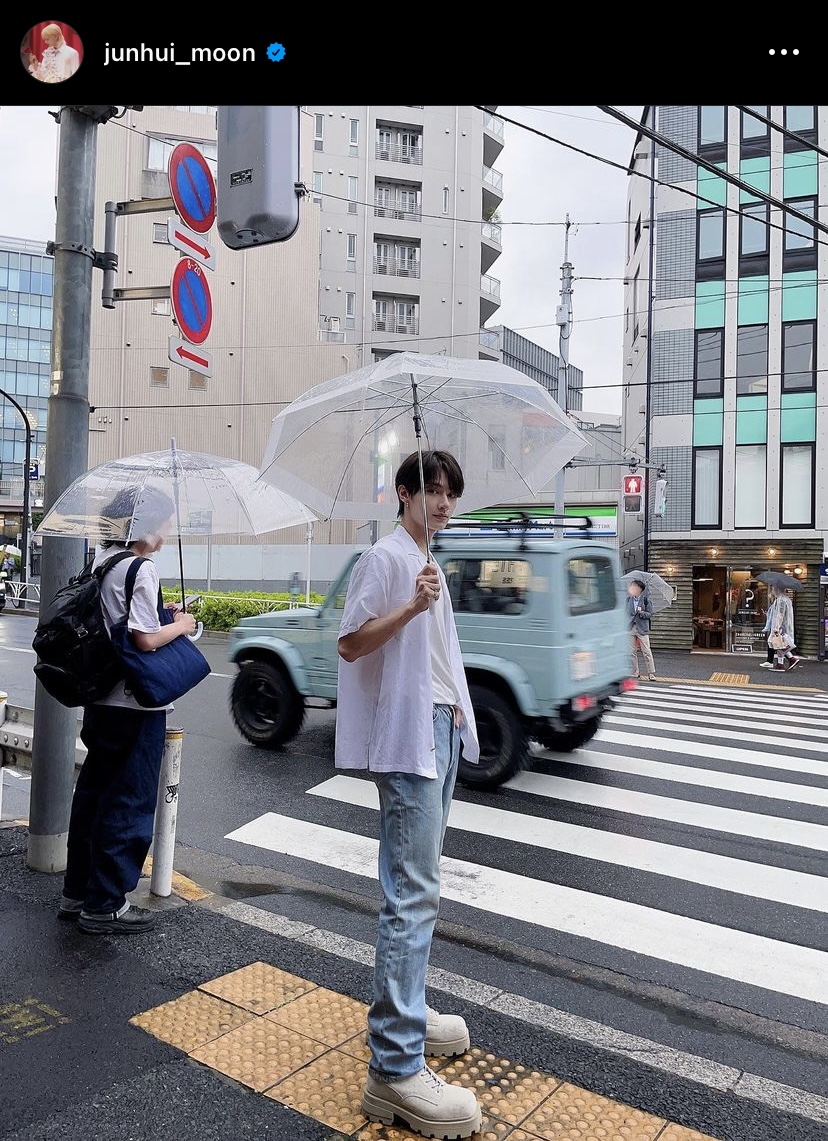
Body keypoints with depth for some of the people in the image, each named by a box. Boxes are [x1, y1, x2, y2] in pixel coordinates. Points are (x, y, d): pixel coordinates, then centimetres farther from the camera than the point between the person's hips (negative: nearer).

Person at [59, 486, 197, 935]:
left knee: (93, 793, 18)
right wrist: (181, 625, -5)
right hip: (135, 703, -9)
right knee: (129, 804, 3)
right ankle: (105, 905, 14)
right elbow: (146, 639, -22)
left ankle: (77, 893, 30)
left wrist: (164, 615, 11)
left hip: (101, 698, 9)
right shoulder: (140, 569, -18)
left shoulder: (102, 561, 10)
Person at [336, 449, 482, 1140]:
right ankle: (396, 1069, -2)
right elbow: (350, 644, -15)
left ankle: (406, 1017, 30)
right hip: (407, 737, -10)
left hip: (441, 730, 10)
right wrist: (411, 606, -26)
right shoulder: (386, 557, -9)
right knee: (413, 894, -10)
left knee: (418, 885, 16)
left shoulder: (429, 564, 19)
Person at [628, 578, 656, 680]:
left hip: (642, 629, -4)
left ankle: (651, 673, 0)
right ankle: (635, 672, 14)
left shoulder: (645, 599, -1)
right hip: (631, 628, 4)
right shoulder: (629, 600, 10)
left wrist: (641, 612, -18)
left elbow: (650, 614, -2)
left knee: (646, 651, -4)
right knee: (632, 652, 5)